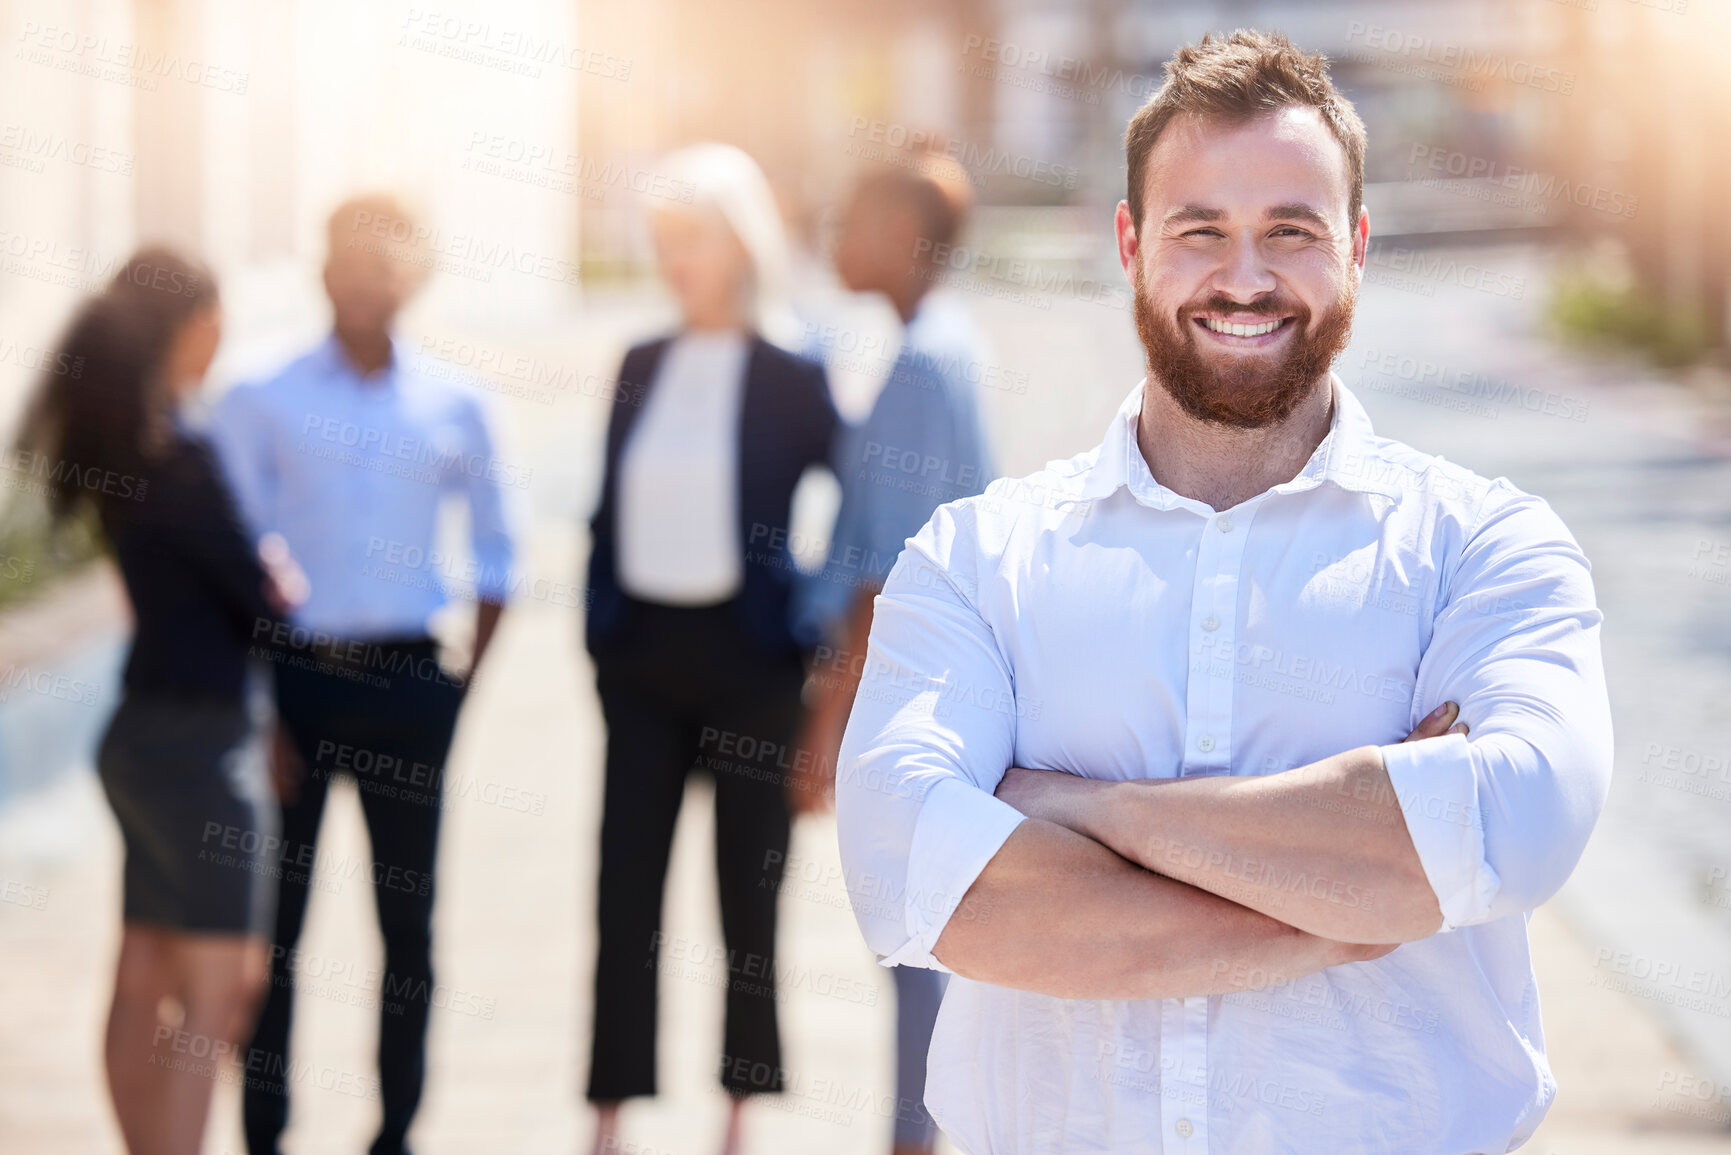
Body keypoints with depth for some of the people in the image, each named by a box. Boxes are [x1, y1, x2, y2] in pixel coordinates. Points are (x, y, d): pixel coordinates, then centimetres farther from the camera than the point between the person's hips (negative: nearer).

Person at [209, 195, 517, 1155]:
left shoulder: (451, 408, 5)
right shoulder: (258, 403, 0)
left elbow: (493, 553, 13)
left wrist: (466, 682, 5)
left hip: (407, 680, 2)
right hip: (292, 671, -2)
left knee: (408, 921, 5)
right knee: (272, 918, 1)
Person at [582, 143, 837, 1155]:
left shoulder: (792, 376, -6)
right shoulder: (641, 367, 8)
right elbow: (610, 508, 13)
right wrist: (600, 627, 7)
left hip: (750, 652, -4)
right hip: (645, 652, 4)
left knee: (749, 890, 6)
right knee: (626, 882, 2)